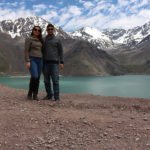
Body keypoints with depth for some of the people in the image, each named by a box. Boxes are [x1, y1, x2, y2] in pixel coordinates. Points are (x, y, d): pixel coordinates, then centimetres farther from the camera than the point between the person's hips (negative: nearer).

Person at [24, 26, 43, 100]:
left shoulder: (40, 40, 17)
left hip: (39, 60, 6)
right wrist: (27, 61, -17)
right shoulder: (29, 39, -2)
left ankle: (35, 95, 6)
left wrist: (42, 62, 13)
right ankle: (30, 93, -2)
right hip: (32, 60, -6)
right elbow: (26, 51, -8)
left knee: (37, 78, 1)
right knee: (34, 77, -20)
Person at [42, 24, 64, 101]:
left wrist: (61, 62, -6)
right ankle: (49, 95, 16)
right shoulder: (44, 40, 12)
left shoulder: (57, 40, 5)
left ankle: (56, 97, -3)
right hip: (46, 63, 3)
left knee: (55, 80, -7)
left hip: (54, 63, -3)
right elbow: (42, 52, 14)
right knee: (46, 80, 4)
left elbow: (61, 52, 3)